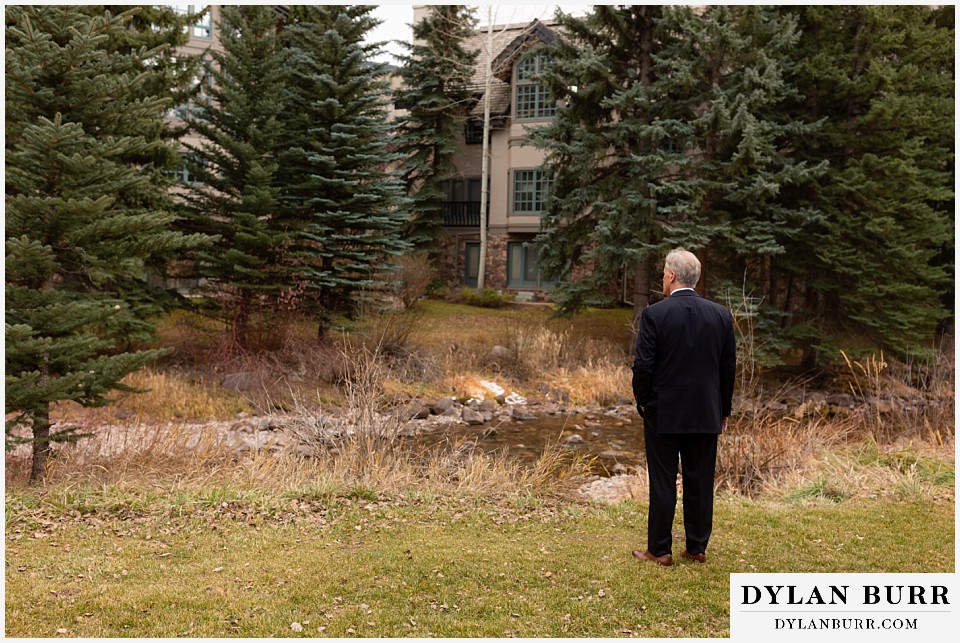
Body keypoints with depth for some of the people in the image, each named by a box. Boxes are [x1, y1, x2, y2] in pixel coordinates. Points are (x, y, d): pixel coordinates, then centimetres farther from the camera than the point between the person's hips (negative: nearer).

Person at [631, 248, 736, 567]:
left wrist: (643, 403, 2)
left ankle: (660, 550, 12)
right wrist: (724, 409, 14)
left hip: (663, 413, -4)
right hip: (706, 415, 4)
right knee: (700, 482, 12)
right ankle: (697, 548, 21)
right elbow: (728, 367, 5)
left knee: (662, 483, 5)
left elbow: (643, 365, -13)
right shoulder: (721, 315, 1)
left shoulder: (655, 314, -12)